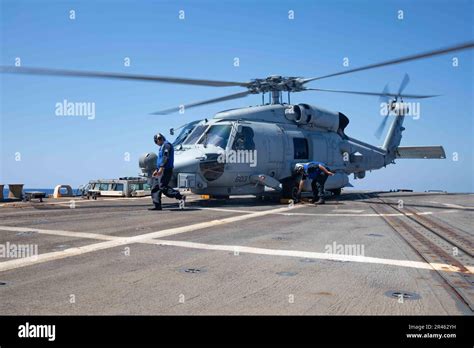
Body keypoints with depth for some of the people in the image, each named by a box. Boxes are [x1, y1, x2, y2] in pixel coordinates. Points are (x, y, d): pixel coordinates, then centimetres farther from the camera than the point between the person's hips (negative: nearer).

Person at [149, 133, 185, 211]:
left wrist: (161, 168, -28)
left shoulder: (166, 145, -8)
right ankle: (157, 206, 4)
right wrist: (157, 170, 29)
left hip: (166, 170, -10)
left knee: (163, 187, -18)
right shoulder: (162, 147, 24)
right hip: (162, 170, 10)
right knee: (155, 188, 5)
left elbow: (165, 157, -21)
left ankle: (181, 197, -19)